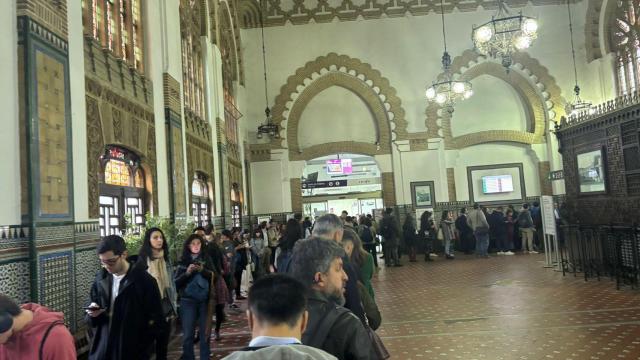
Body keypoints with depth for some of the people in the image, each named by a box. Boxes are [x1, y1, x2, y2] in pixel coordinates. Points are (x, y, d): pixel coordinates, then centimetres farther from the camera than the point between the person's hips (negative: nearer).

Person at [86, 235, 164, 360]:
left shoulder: (145, 281, -11)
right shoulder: (101, 279, 3)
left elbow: (155, 321, -8)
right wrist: (93, 314, -8)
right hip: (101, 350, 4)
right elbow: (93, 321, 12)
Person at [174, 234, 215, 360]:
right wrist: (187, 273, -17)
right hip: (188, 301, -1)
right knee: (188, 333, -1)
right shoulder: (183, 260, 3)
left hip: (204, 300, 1)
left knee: (205, 332, 5)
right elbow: (176, 282, -1)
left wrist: (202, 270, -17)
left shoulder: (206, 258, 5)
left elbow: (213, 276, -1)